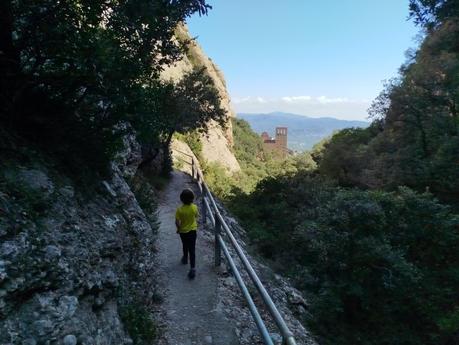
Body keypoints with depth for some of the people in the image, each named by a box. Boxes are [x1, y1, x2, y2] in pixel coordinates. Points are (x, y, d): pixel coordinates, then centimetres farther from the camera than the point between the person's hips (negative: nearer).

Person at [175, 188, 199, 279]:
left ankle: (185, 259, 50)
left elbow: (177, 222, -18)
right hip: (192, 230, 0)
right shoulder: (194, 207, -17)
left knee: (185, 246, 26)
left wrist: (178, 228, 1)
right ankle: (192, 268, -4)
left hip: (183, 231, 0)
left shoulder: (179, 210, -22)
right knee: (192, 249, 3)